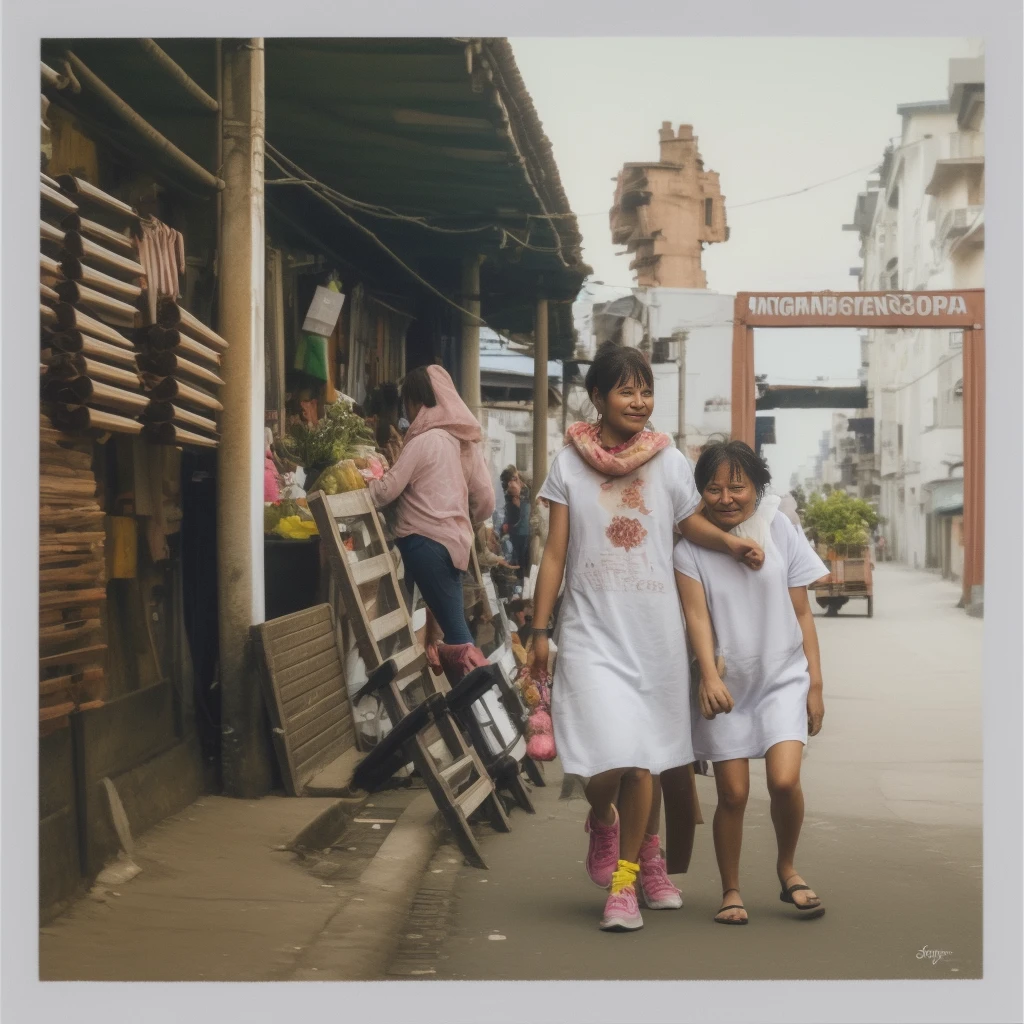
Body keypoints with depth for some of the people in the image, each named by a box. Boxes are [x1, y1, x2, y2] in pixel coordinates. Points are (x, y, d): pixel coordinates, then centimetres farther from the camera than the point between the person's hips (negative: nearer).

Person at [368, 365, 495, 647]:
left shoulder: (424, 440, -9)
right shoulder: (468, 440, 13)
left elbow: (386, 492, -9)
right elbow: (486, 501, 12)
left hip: (425, 541, -8)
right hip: (453, 540, 8)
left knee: (453, 628, -8)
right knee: (454, 625, 9)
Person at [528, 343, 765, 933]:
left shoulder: (670, 461, 4)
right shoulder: (570, 464, 2)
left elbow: (691, 522, 11)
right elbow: (555, 553, 3)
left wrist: (729, 541, -11)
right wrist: (540, 630, 2)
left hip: (655, 631, 2)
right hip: (592, 631, -2)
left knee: (644, 763, 4)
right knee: (607, 763, -11)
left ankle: (625, 880, 19)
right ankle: (604, 823, 24)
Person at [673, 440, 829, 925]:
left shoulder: (779, 531, 0)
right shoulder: (690, 545, -4)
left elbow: (801, 612, 4)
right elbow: (696, 615, -13)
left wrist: (815, 683, 2)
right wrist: (709, 675, -28)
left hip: (782, 676, 0)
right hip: (725, 684, 0)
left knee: (784, 779, -14)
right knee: (733, 793, -1)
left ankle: (787, 870, 12)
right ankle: (731, 891, 19)